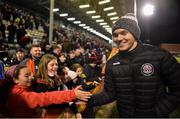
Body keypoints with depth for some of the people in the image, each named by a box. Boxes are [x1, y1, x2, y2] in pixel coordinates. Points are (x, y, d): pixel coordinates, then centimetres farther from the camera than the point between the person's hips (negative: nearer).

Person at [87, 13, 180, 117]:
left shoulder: (159, 55, -16)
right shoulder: (111, 63, -6)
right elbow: (110, 94, -5)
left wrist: (158, 112, -18)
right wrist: (90, 100, -19)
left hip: (154, 115, -3)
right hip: (124, 115, 3)